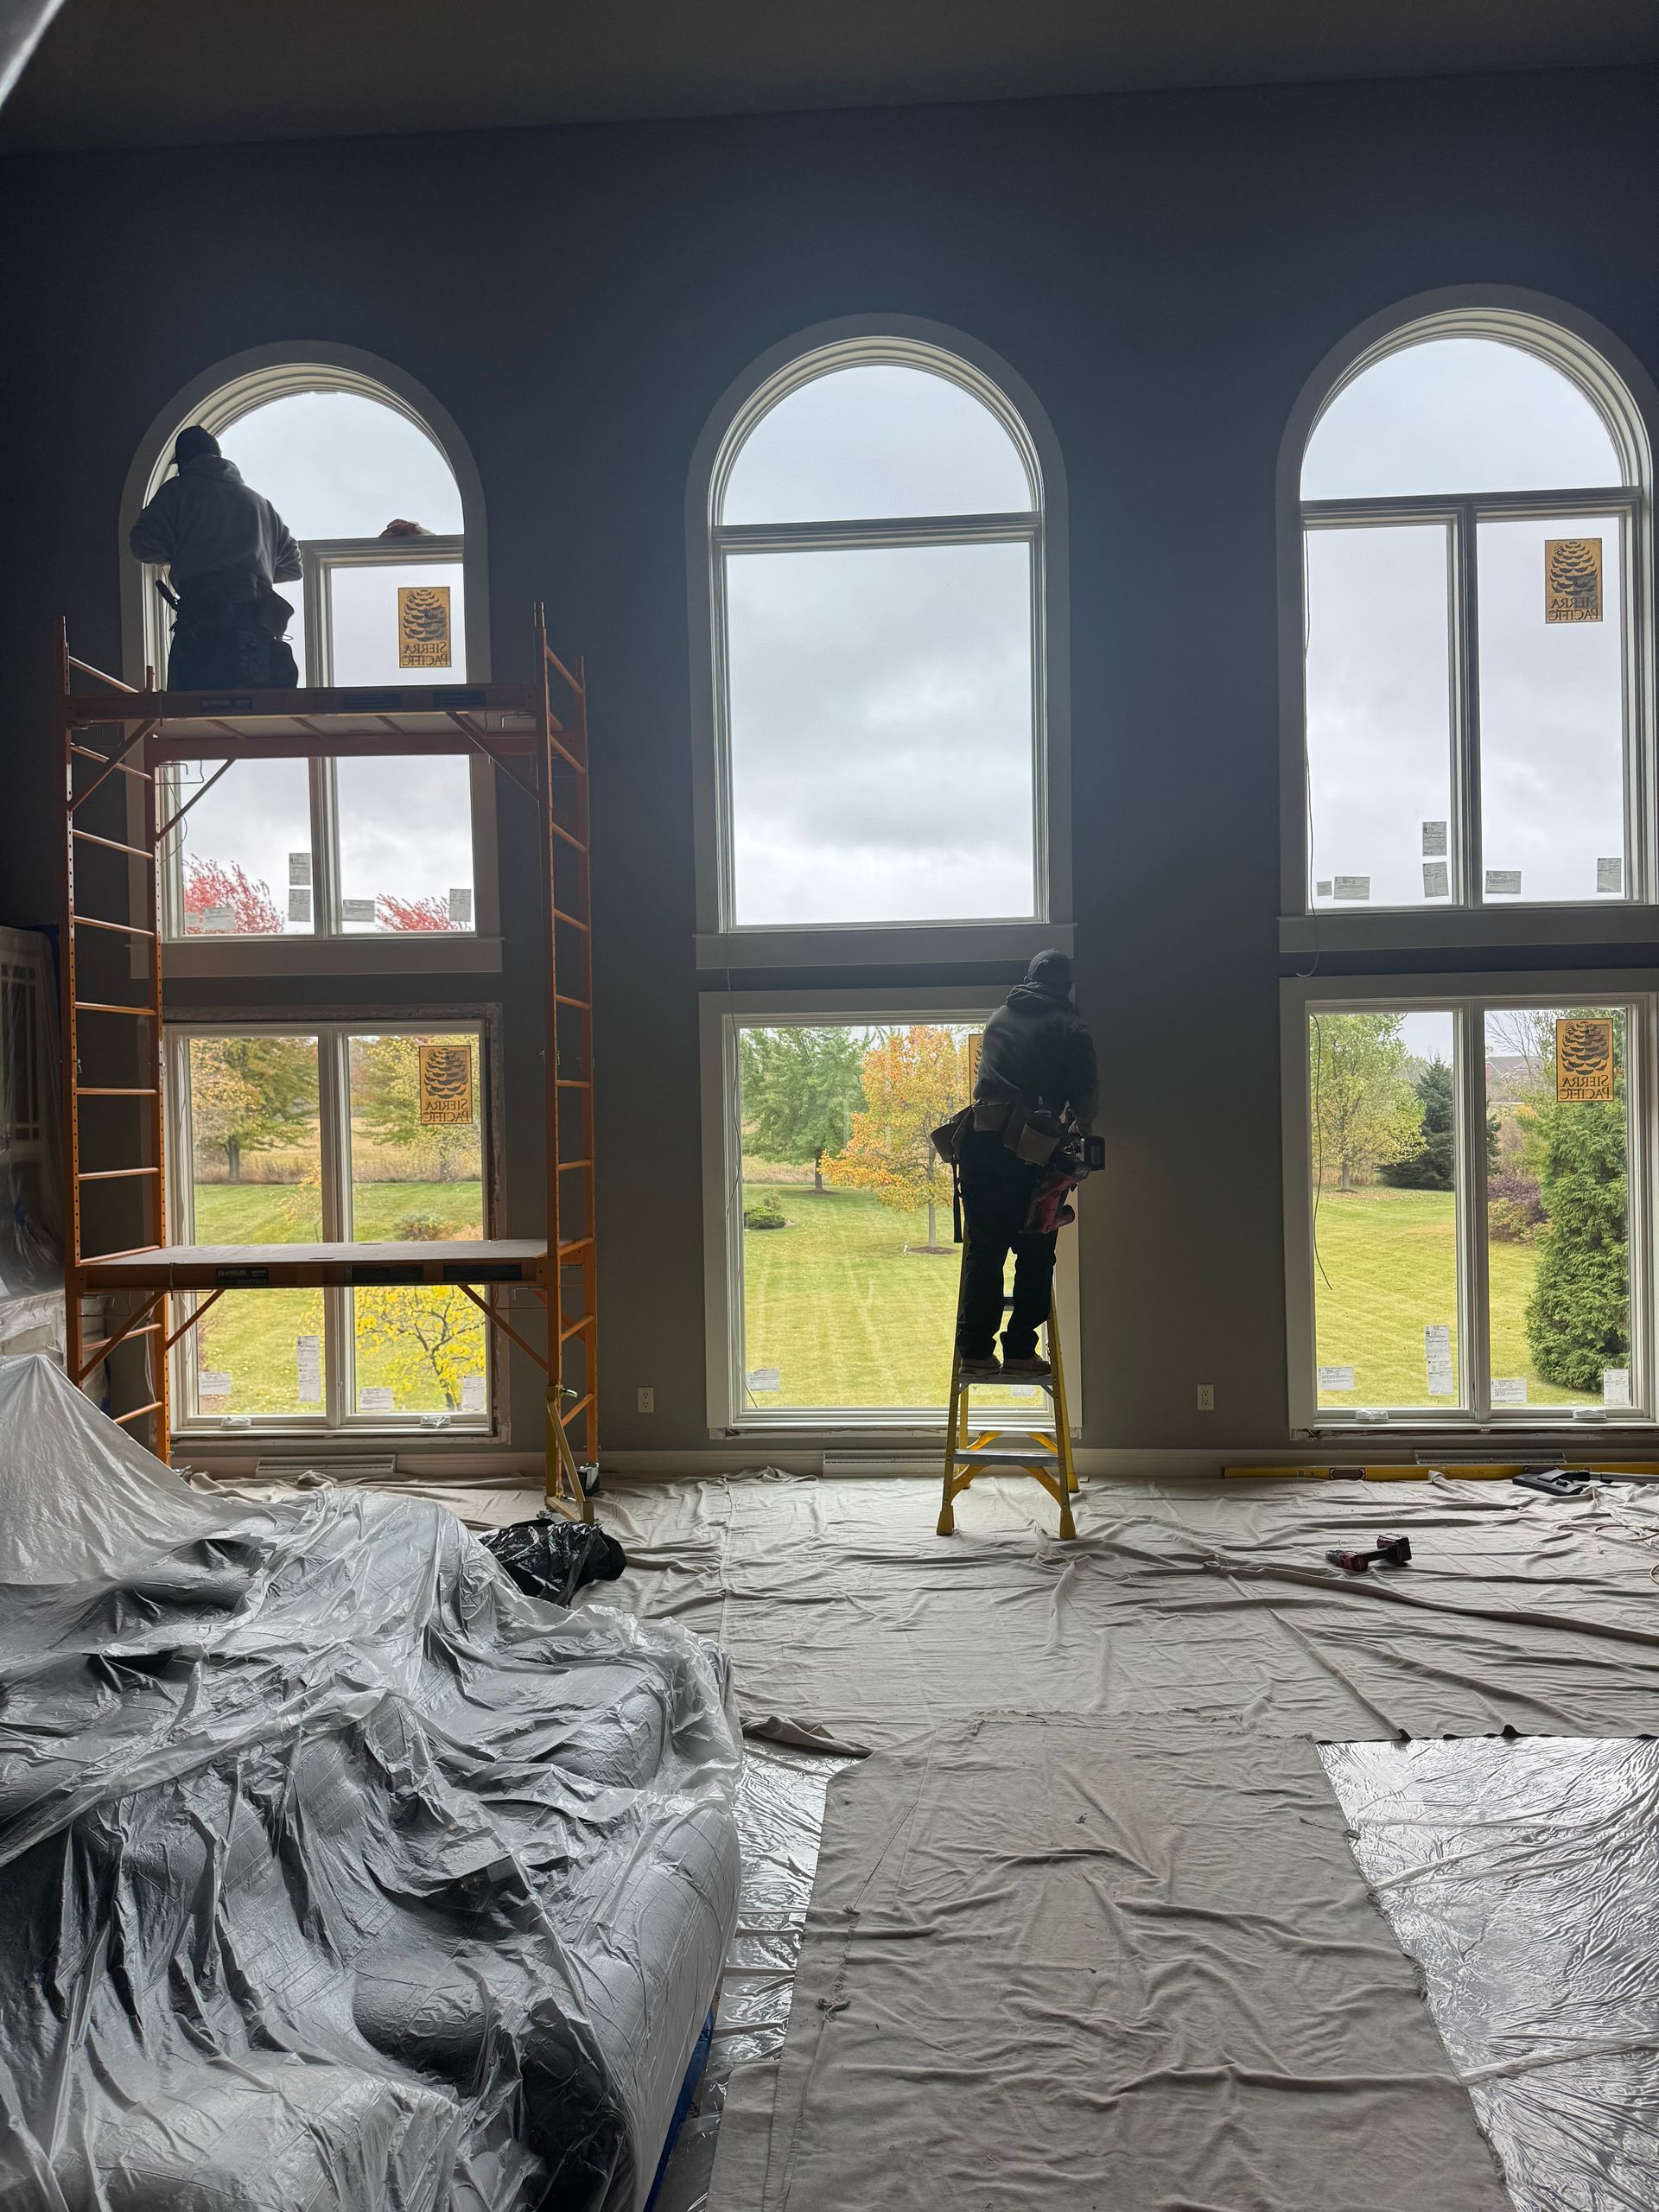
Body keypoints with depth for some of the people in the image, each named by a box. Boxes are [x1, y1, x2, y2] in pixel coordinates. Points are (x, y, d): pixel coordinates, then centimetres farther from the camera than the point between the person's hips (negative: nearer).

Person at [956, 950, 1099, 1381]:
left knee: (984, 1249, 6)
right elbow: (1087, 1090, 2)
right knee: (1035, 1251, 6)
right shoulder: (1068, 1026, 6)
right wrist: (1080, 1130, 19)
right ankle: (1020, 1350, 4)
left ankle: (976, 1351, 2)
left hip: (982, 1138, 4)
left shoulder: (998, 1018, 20)